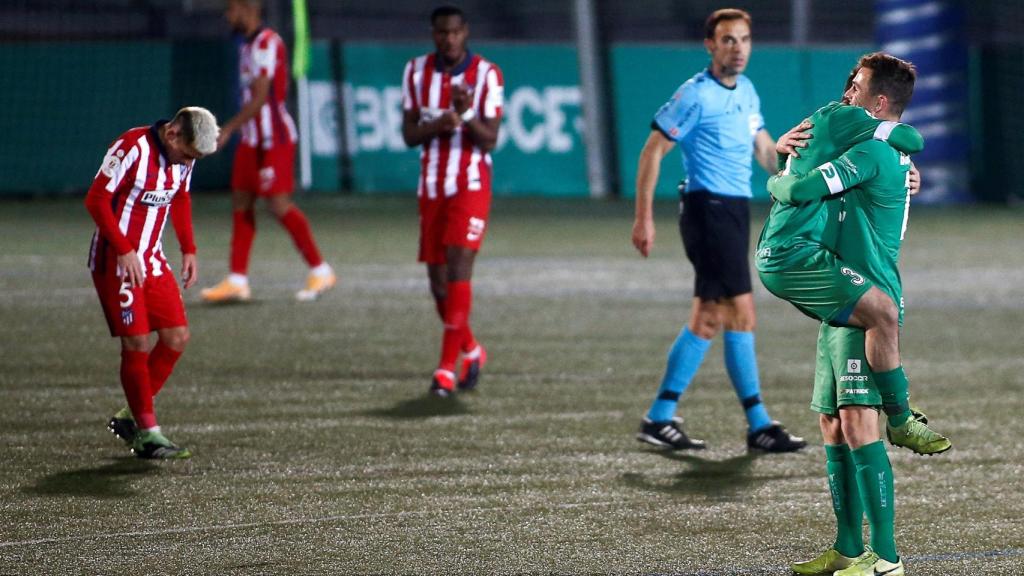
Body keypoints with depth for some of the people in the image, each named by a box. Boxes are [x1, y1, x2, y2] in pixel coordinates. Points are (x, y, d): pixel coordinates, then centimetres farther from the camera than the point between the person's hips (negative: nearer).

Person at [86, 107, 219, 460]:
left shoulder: (183, 157, 3)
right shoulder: (132, 149, -20)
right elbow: (97, 199, -19)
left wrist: (188, 250, 11)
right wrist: (124, 251, -20)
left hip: (151, 260, 8)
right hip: (116, 261, -8)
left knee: (177, 337, 1)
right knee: (138, 344, -10)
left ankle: (131, 417, 13)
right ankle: (148, 434, -2)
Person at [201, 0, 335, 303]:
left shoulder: (266, 43, -15)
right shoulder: (248, 45, 15)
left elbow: (259, 97, -20)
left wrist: (228, 129, -20)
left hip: (273, 138, -10)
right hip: (252, 139, 10)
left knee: (279, 204, -10)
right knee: (241, 203, 6)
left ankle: (320, 271, -1)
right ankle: (237, 280, 8)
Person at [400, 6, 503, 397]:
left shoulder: (486, 75, -6)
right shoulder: (417, 72, 5)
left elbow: (489, 141, -8)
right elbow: (409, 134, 4)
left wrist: (466, 114, -26)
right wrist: (437, 125, -17)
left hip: (471, 187, -4)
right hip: (431, 187, 4)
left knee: (458, 266, -17)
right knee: (438, 280, 6)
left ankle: (447, 369, -18)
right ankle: (471, 352, 29)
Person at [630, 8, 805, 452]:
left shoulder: (746, 91, 13)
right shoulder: (696, 95, -11)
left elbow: (764, 149, 22)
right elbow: (652, 152, -9)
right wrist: (644, 218, -13)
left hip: (735, 211, 9)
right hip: (708, 209, -9)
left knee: (708, 319, 9)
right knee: (741, 313, -9)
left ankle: (660, 419, 14)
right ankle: (759, 427, -5)